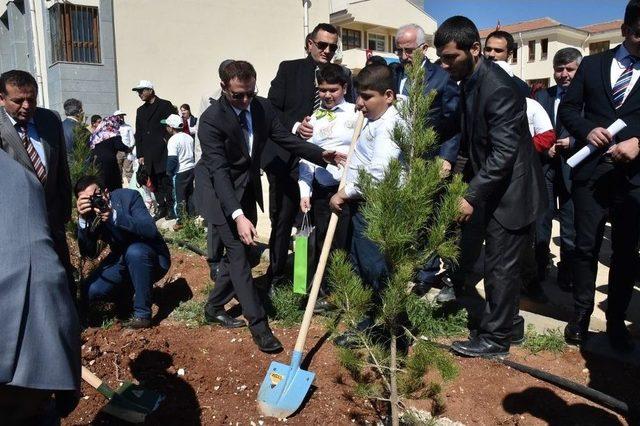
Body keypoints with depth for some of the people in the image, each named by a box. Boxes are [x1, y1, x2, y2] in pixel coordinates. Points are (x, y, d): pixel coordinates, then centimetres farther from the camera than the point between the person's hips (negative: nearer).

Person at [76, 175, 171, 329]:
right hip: (122, 260, 5)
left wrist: (115, 216, -41)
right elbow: (89, 253, -15)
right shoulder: (88, 214, -7)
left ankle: (142, 313, -22)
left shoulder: (128, 196, -19)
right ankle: (126, 290, 18)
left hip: (154, 258, -4)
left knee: (134, 251, -37)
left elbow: (150, 230, -30)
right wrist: (82, 220, -28)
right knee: (90, 291, -15)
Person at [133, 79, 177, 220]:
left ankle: (171, 208, 5)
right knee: (155, 182, 5)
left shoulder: (165, 105, 1)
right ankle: (161, 208, 13)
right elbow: (138, 134, 17)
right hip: (148, 154, 5)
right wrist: (140, 154, 10)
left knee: (166, 181, -4)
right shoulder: (140, 110, 18)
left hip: (164, 152, -5)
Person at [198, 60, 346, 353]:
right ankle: (258, 324, 1)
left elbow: (287, 139, -2)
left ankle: (214, 307, 32)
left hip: (249, 191, 7)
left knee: (238, 252, 14)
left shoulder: (263, 108, -6)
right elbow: (219, 171, -31)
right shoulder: (211, 119, -24)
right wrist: (238, 215, -41)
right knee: (239, 255, -7)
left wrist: (322, 155, -19)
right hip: (223, 194, -6)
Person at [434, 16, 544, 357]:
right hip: (492, 187, 9)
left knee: (500, 266, 0)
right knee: (498, 263, 17)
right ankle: (507, 323, 33)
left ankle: (495, 338, 16)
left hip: (511, 191, -9)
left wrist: (472, 196, -28)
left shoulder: (498, 89, -23)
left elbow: (504, 153, -27)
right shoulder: (470, 81, 6)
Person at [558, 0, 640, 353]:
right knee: (586, 245, 6)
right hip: (591, 170, 0)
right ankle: (581, 313, 21)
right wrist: (586, 130, -11)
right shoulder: (592, 64, 9)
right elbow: (567, 108, 8)